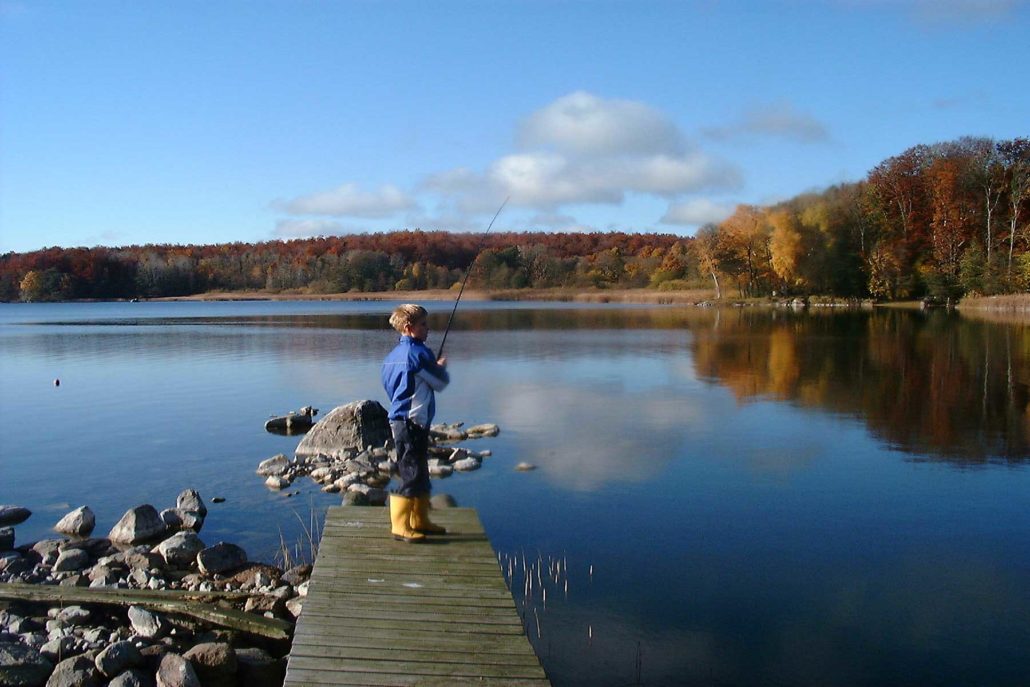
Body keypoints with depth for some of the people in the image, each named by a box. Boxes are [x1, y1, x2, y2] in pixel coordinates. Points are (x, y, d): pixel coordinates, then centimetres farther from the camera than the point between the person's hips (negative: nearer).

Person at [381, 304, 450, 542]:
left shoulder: (394, 354, 12)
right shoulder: (418, 353, -15)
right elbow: (441, 382, -8)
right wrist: (442, 367, 13)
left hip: (401, 421, 10)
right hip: (412, 423, -10)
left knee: (420, 473, 18)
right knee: (410, 474, -5)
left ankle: (420, 521, 27)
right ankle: (399, 526, 0)